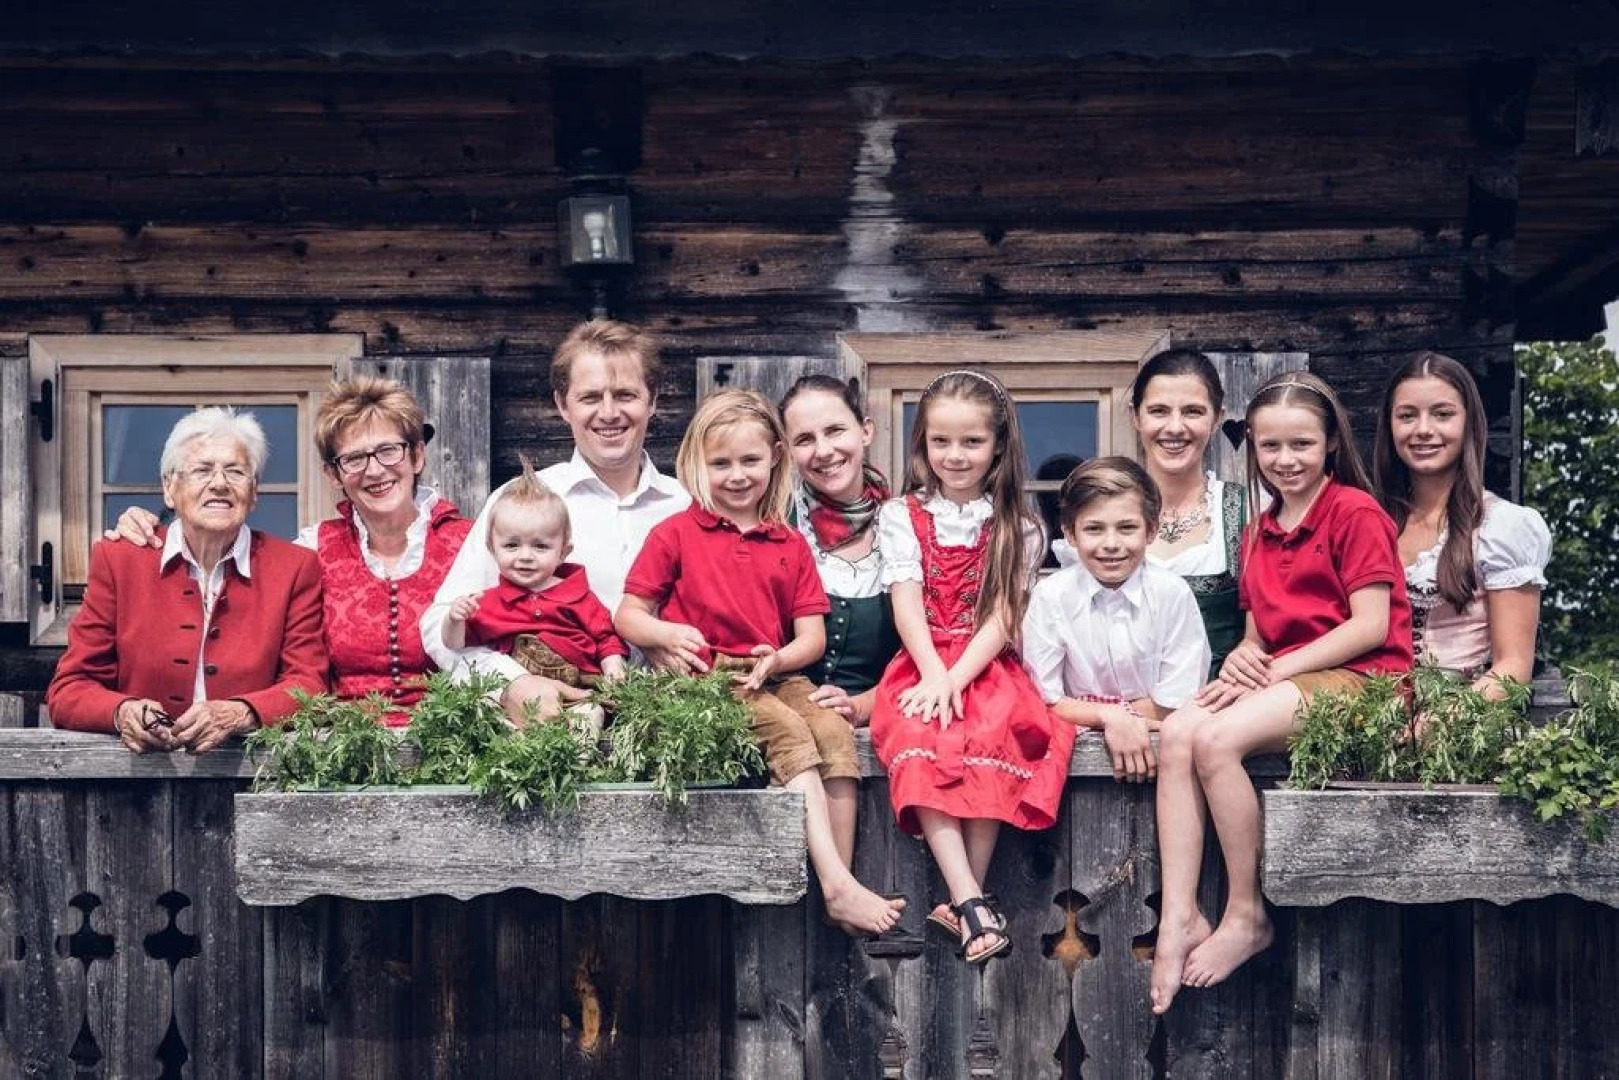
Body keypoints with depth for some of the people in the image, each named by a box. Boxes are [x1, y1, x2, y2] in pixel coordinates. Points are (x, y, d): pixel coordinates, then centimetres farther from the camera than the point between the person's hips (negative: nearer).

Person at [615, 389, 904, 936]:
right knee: (788, 732, -29)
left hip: (775, 677, 4)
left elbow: (812, 636, 11)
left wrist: (777, 659, -11)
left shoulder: (790, 545, 17)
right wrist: (668, 633, -16)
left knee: (834, 728, -26)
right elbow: (627, 615, 6)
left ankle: (841, 881, -31)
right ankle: (837, 886, -35)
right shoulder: (675, 534, 8)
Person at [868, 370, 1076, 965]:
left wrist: (958, 678, -18)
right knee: (920, 742, -31)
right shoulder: (902, 515, 10)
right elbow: (907, 601, -2)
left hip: (989, 666, 0)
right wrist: (935, 674, -18)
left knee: (991, 738, -32)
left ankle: (965, 899, -27)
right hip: (922, 665, 0)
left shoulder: (1017, 527, 9)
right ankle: (972, 902, -36)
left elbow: (1003, 615, -2)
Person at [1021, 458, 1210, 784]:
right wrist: (1111, 717, -19)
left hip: (1156, 740, 1)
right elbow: (1044, 702, -5)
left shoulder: (1173, 594, -7)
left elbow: (1175, 706, -6)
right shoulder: (1050, 597, -5)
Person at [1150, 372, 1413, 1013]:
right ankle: (1179, 919, -28)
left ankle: (1246, 918, -18)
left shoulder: (1355, 512, -4)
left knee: (1217, 738, -30)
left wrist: (1277, 669, -15)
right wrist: (1242, 658, -6)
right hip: (1281, 680, 7)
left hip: (1360, 679, -7)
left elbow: (1371, 626, -12)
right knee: (1177, 734, -22)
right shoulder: (1260, 532, 20)